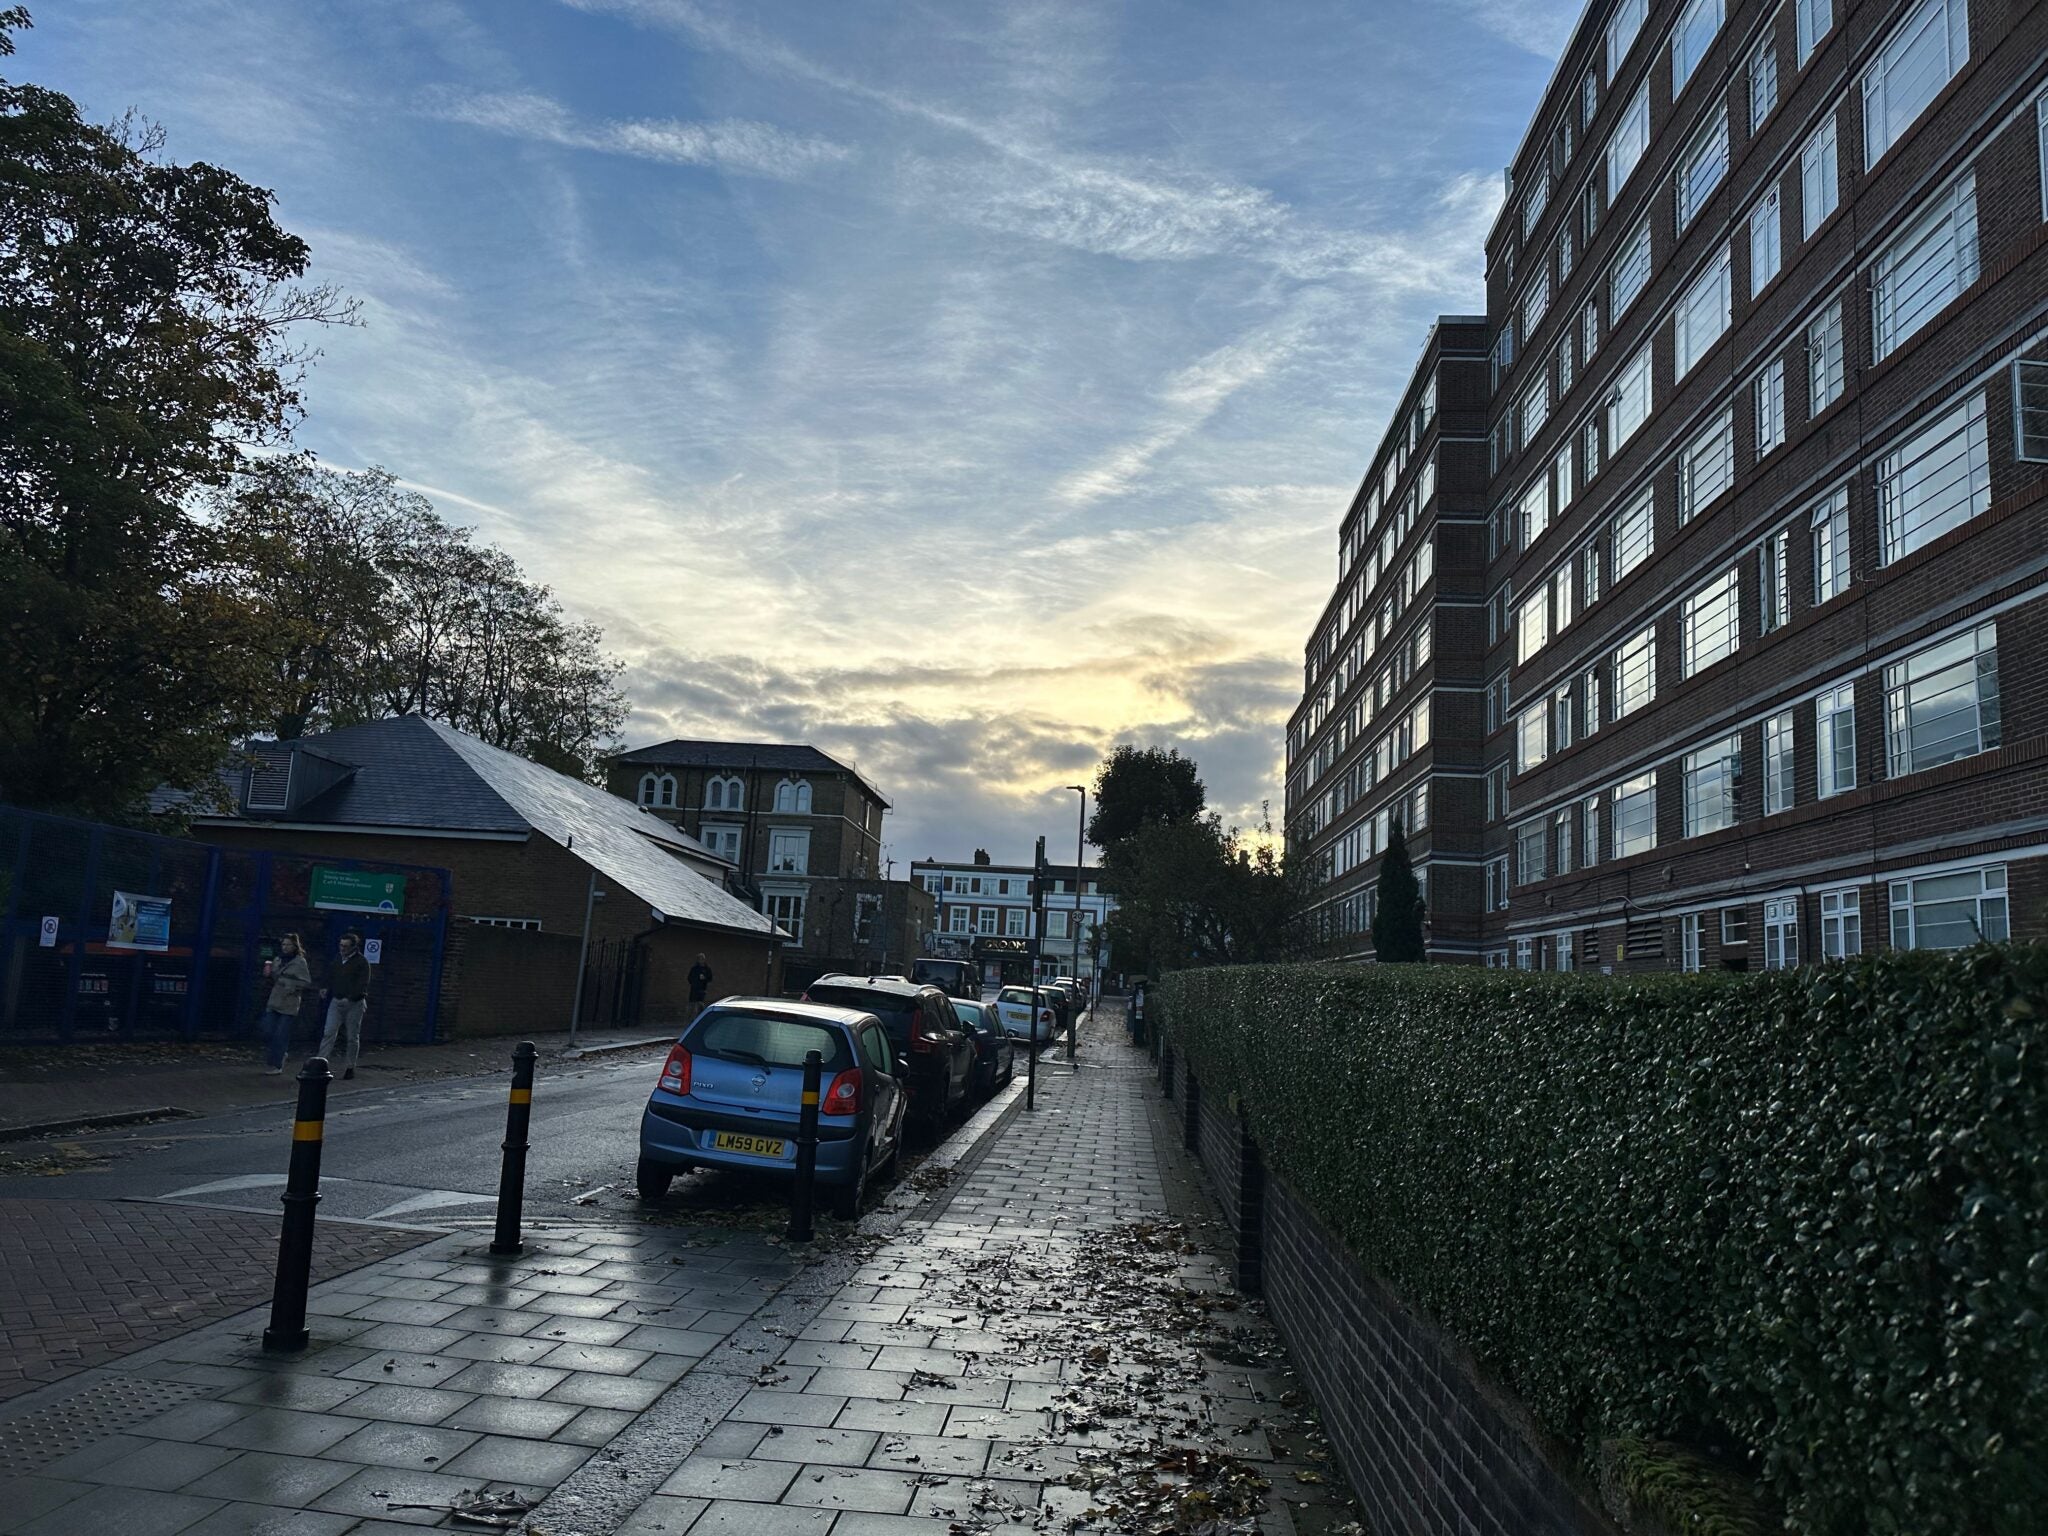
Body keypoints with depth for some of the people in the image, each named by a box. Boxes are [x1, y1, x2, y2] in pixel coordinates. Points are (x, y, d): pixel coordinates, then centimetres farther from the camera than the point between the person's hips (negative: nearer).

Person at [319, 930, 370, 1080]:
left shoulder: (361, 962, -7)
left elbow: (363, 985, -14)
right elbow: (332, 980, 20)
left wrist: (350, 998, -24)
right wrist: (327, 991, 3)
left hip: (354, 1004, -5)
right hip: (336, 1001, 5)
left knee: (352, 1037, 3)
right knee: (329, 1033, -6)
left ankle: (350, 1067, 12)